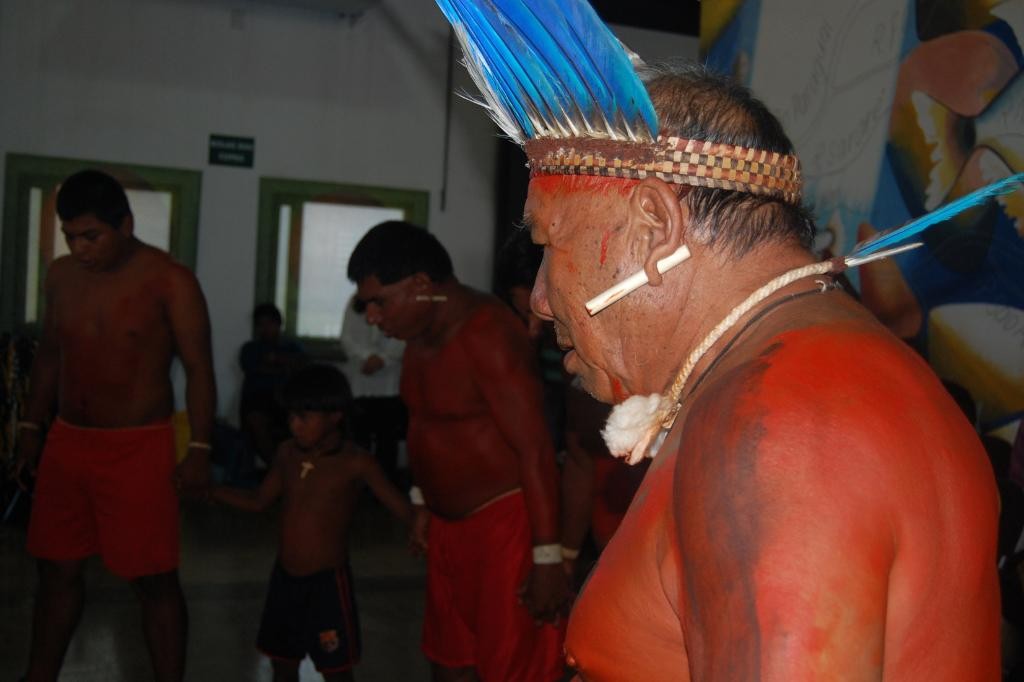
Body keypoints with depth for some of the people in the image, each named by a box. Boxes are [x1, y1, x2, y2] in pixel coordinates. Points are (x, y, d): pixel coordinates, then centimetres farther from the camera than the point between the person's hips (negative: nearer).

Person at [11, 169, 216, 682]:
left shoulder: (170, 282, -10)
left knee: (153, 579, -1)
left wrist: (198, 449, -15)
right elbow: (49, 352, 17)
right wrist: (31, 427, 16)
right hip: (66, 441, 5)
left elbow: (199, 369, -9)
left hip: (139, 447, -5)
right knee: (57, 569, 14)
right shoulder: (61, 275, 6)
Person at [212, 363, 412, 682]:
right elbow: (258, 501, 14)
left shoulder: (355, 462, -17)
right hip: (284, 577, 6)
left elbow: (403, 508, -18)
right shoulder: (287, 453, 0)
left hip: (328, 582, -6)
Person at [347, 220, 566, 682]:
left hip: (505, 522, -9)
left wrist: (547, 558, -24)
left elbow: (534, 448, -24)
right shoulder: (421, 332, 6)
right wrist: (423, 502, 20)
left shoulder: (485, 333, -22)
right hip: (448, 521, 9)